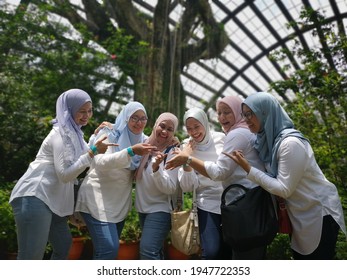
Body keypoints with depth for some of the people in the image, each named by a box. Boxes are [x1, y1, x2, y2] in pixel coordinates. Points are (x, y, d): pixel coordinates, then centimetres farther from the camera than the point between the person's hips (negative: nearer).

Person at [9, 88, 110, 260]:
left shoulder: (73, 132, 16)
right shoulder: (61, 133, -12)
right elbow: (65, 174, -19)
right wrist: (93, 151, -23)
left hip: (52, 200, 10)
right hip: (34, 197, -10)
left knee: (63, 245, 16)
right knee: (32, 256, -9)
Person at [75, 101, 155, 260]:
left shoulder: (143, 140, 5)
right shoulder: (108, 134, -12)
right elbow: (101, 163, -28)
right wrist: (131, 151, -42)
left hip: (120, 202, 7)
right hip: (98, 200, -6)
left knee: (108, 249, 13)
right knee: (109, 249, -14)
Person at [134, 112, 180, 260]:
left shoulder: (172, 153, -14)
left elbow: (170, 188, -22)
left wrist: (156, 168, -36)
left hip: (160, 209, -6)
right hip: (143, 208, 6)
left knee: (148, 250, -18)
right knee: (155, 252, 18)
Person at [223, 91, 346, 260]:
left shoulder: (290, 143, -28)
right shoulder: (268, 139, -2)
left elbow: (284, 189, -26)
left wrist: (247, 168, -26)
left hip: (319, 213, -8)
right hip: (299, 214, 8)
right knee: (300, 257, 19)